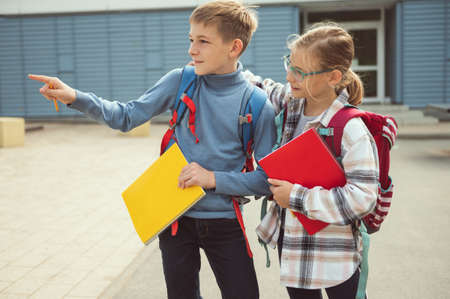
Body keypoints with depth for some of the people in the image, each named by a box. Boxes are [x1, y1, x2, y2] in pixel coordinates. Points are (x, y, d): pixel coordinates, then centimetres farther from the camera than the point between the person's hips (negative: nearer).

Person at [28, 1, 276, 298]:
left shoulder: (257, 107, -13)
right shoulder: (180, 81, -5)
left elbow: (267, 179, -10)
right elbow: (128, 116, -1)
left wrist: (214, 179, -20)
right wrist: (75, 97, -14)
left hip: (223, 222, -2)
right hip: (176, 218, 2)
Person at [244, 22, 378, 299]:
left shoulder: (351, 129, -23)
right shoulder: (290, 102, -3)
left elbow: (361, 198, -25)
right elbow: (262, 90, 19)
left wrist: (297, 197, -22)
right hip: (289, 239, 6)